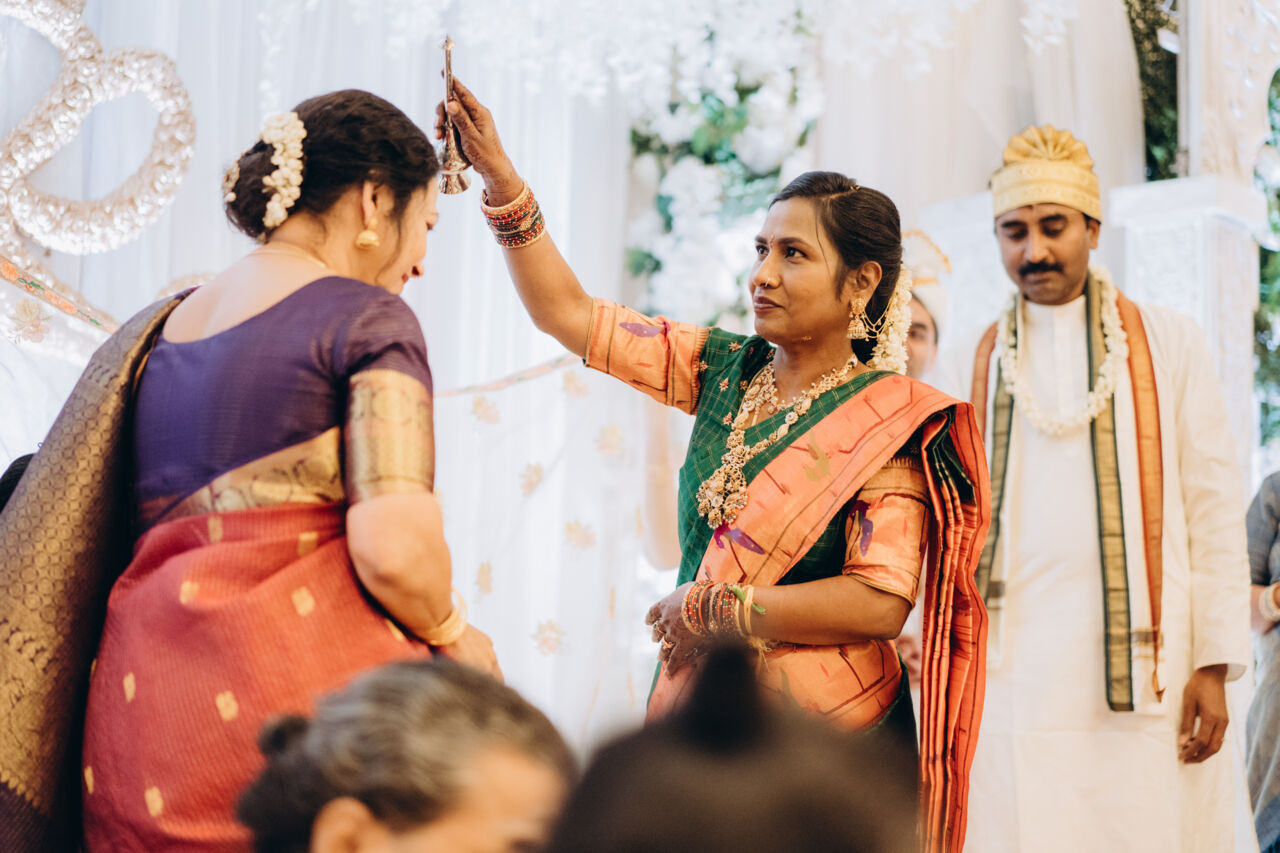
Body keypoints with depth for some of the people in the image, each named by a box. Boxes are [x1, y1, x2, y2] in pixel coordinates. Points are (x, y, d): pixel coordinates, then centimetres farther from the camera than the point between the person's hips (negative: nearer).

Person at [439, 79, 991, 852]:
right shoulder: (724, 370, 6)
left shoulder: (886, 423, -10)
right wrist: (501, 177, -1)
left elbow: (881, 601, -19)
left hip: (821, 733, -5)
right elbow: (568, 312, 7)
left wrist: (711, 610, -14)